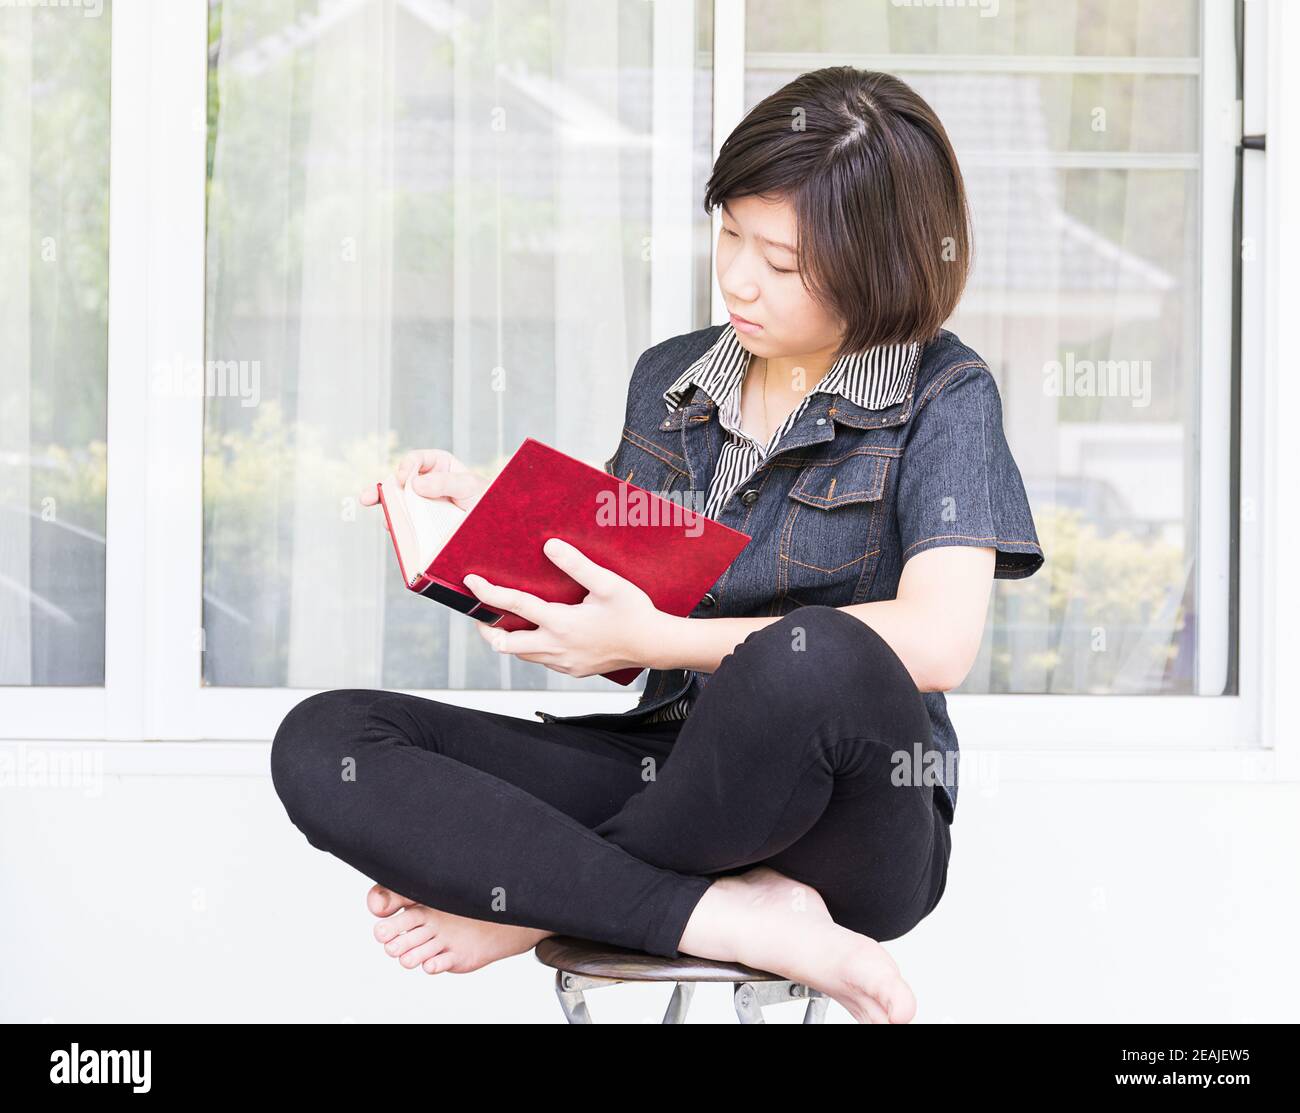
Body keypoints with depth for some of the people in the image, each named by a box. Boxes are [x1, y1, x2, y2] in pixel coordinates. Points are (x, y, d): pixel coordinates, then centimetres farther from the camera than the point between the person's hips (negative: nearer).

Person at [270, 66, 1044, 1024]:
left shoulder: (942, 395, -3)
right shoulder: (669, 379, 12)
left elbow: (939, 640, -20)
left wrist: (654, 638, -20)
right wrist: (491, 525, -2)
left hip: (849, 824, -5)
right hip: (672, 774, 5)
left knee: (812, 659, -41)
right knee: (320, 741, -14)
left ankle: (529, 904, -15)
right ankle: (736, 921, -25)